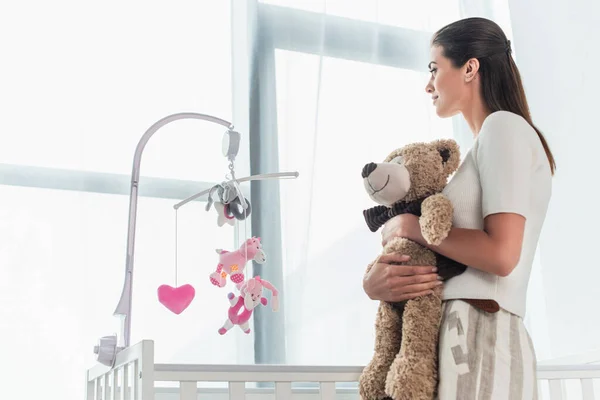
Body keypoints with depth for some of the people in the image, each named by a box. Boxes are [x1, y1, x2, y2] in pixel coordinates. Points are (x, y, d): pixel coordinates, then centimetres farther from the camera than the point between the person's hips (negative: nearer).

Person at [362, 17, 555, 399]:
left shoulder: (504, 126, -6)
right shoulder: (485, 146, 22)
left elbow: (502, 254, -19)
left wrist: (411, 227, -7)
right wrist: (375, 282, -6)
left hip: (482, 339, -8)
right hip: (467, 336, 8)